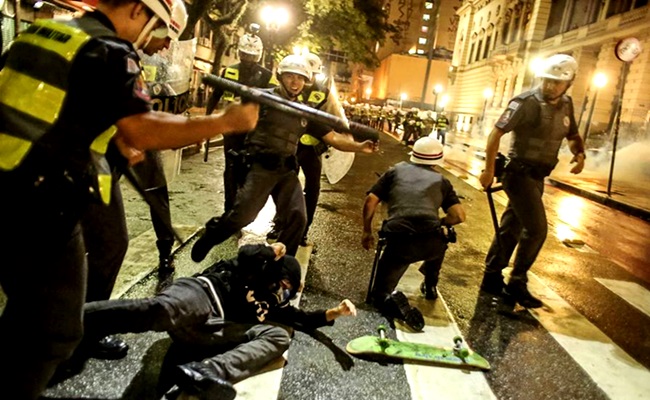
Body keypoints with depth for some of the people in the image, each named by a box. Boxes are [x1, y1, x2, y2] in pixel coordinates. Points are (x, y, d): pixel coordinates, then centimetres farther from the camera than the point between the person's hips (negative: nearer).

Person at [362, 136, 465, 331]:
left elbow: (370, 202, 11)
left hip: (399, 241, -1)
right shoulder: (441, 180, 21)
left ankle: (394, 302, -14)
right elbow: (459, 215, 10)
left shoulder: (396, 170, 20)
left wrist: (367, 232, 23)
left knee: (380, 293, 16)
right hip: (431, 242, 1)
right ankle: (430, 286, 41)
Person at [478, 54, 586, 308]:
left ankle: (492, 279, 22)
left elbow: (573, 136, 22)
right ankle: (517, 283, 5)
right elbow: (496, 133, -16)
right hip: (520, 173, -7)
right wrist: (489, 170, -19)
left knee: (511, 228, 12)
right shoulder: (527, 102, -14)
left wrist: (579, 154, -1)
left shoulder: (565, 105, 9)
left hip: (537, 177, 8)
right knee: (536, 229, -10)